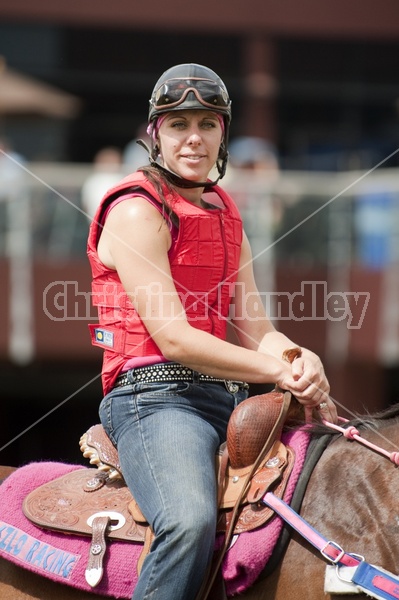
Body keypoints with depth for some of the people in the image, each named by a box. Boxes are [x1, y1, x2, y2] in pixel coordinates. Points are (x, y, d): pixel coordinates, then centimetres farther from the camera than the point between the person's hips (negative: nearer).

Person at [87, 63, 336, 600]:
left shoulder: (225, 213, 20)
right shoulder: (137, 212, -5)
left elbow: (255, 329, 14)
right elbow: (173, 338, -13)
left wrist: (303, 359, -9)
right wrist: (282, 372, -15)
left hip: (228, 396, 9)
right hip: (155, 394, -8)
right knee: (192, 520, -35)